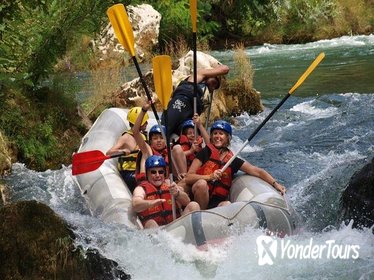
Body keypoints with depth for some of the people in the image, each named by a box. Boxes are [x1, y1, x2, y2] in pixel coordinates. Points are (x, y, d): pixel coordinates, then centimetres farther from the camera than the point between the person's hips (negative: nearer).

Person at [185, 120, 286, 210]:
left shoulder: (233, 160, 11)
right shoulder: (205, 153, 4)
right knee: (201, 183, -33)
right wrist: (210, 177, -17)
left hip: (217, 204, 1)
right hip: (199, 199, -1)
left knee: (227, 205, -32)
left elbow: (257, 172, 6)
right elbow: (188, 178, -3)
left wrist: (275, 184, -8)